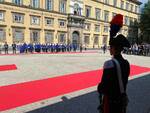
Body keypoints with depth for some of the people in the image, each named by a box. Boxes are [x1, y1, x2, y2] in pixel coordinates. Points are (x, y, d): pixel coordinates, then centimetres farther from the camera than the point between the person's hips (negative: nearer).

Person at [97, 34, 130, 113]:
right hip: (122, 98, 6)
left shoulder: (110, 64, -26)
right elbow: (125, 81, 5)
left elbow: (104, 83, -22)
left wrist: (99, 88, -2)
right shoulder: (126, 63, -4)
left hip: (110, 99, -6)